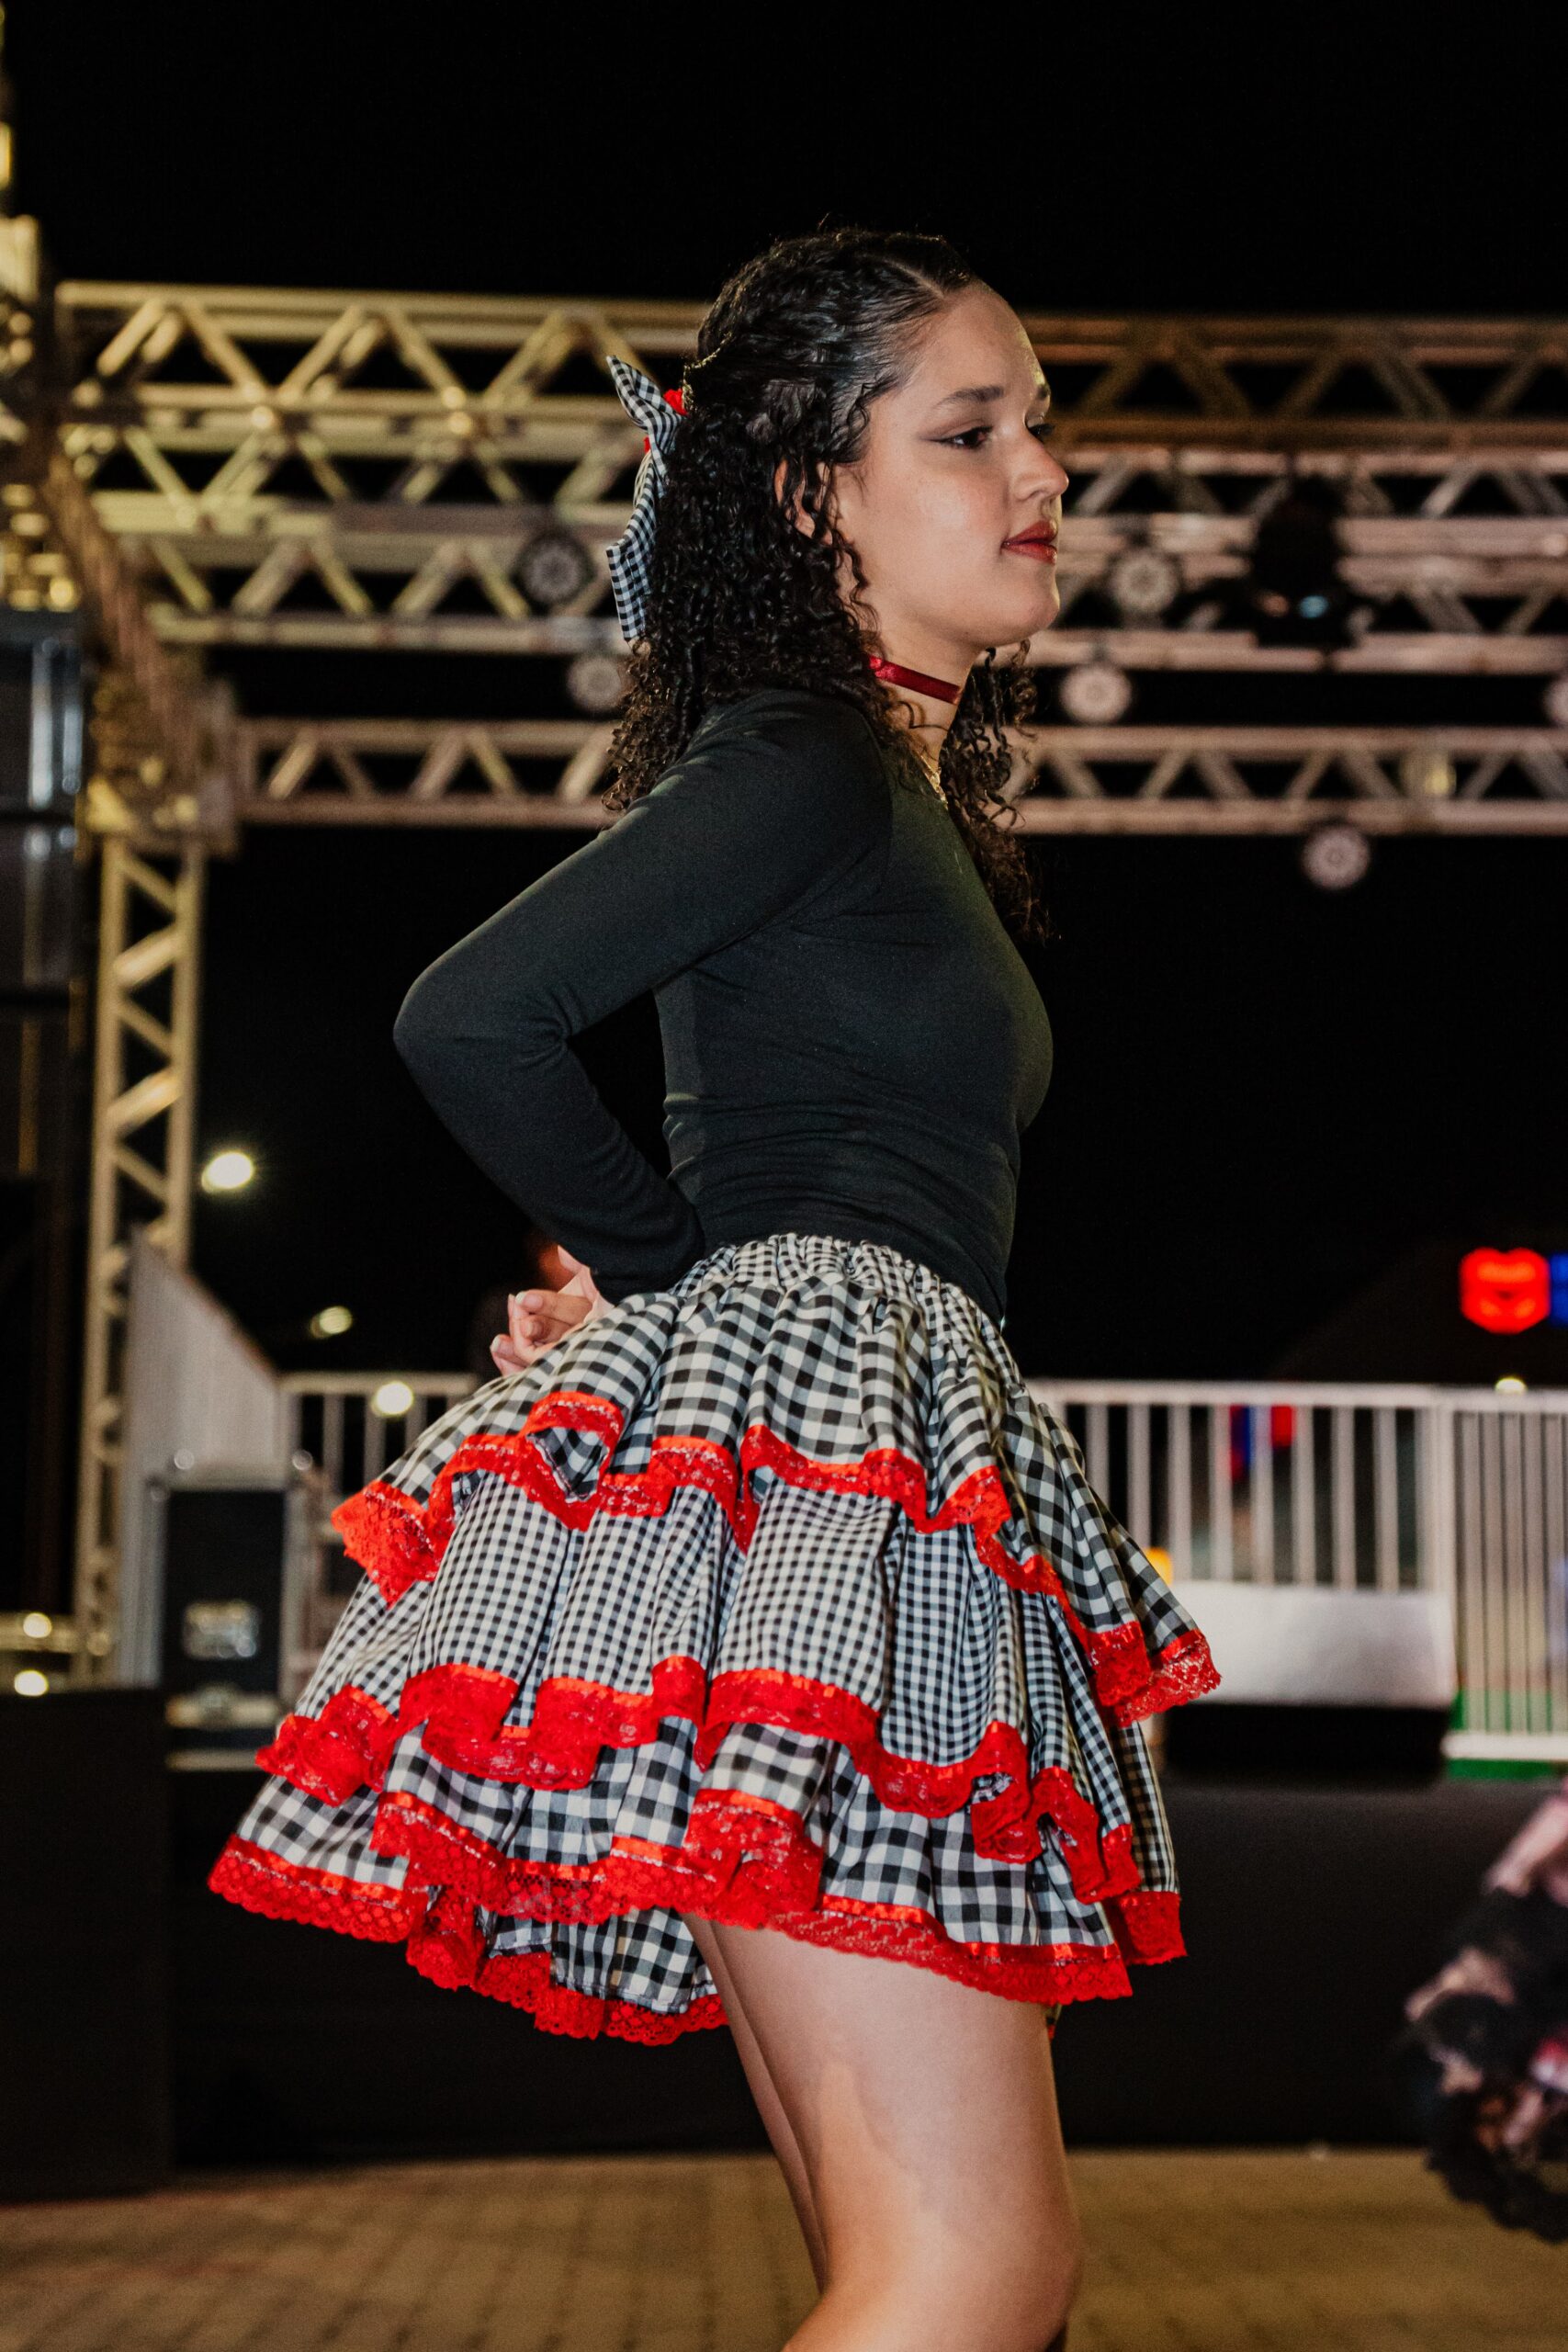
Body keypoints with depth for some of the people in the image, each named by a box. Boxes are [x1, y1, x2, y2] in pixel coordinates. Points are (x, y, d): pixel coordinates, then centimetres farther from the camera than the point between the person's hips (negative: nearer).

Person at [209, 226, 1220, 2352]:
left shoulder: (921, 805, 25)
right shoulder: (805, 760, -5)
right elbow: (467, 1018, -15)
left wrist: (654, 1296, 10)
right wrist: (667, 1271, -1)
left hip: (888, 1488, 10)